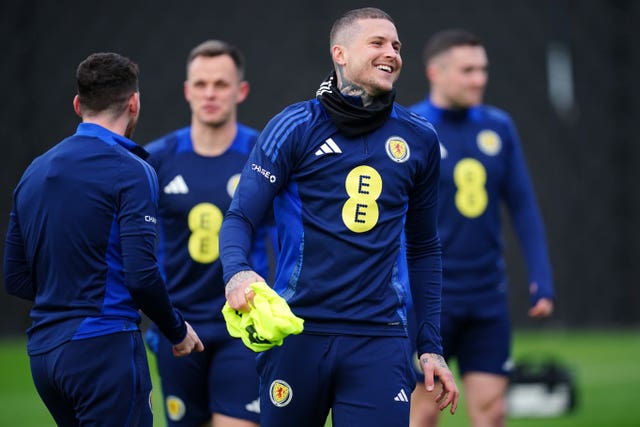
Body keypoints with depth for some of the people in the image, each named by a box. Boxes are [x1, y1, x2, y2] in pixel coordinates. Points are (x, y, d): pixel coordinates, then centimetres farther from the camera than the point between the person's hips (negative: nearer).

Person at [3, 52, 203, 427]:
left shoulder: (35, 171, 13)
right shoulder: (130, 171, -9)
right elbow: (141, 274, -17)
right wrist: (177, 330, -1)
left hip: (42, 350, 7)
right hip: (104, 346, -7)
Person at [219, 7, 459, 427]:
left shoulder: (419, 138, 11)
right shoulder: (295, 127, 1)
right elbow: (240, 218, -2)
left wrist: (432, 346, 14)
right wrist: (237, 273, -24)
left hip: (379, 336, 2)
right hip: (298, 329, -2)